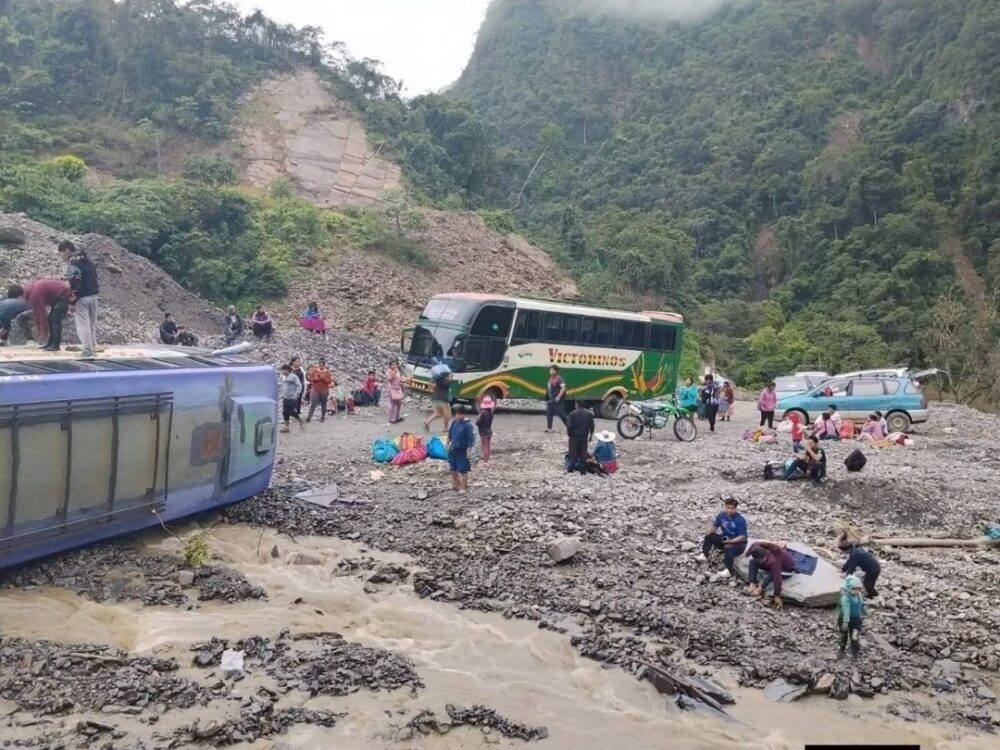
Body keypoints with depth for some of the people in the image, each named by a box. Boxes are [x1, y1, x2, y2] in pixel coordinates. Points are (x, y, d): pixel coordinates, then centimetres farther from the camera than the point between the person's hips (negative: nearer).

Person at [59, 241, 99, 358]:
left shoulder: (73, 263, -14)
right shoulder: (86, 260, 12)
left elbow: (74, 284, -19)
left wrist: (72, 302, -16)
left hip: (82, 297, -9)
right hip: (93, 295, 9)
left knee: (82, 324, -5)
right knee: (92, 323, 15)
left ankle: (88, 351, -8)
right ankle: (93, 347, 22)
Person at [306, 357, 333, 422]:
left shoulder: (328, 371, 1)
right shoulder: (314, 370, 3)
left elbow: (330, 380, -7)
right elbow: (309, 378, -1)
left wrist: (323, 378, -19)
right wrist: (316, 378, -17)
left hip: (324, 390, 0)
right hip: (315, 390, 0)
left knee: (323, 404, 7)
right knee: (313, 404, -6)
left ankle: (323, 417, 18)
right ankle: (309, 417, -3)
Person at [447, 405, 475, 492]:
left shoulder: (467, 425, -17)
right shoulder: (454, 423, 2)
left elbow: (471, 438, -17)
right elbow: (450, 434, 15)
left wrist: (468, 450, -17)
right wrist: (448, 444, 15)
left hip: (462, 451, -7)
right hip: (453, 450, 7)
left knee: (463, 470, 1)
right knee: (453, 468, 17)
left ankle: (464, 487, 13)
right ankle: (455, 484, 35)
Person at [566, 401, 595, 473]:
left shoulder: (573, 413, -12)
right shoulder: (589, 413, 1)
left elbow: (569, 425, -13)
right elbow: (592, 425, 4)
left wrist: (569, 434, 2)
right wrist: (591, 435, 13)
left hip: (574, 436, -3)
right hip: (584, 436, 3)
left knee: (573, 452, 7)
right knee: (583, 453, 8)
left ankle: (571, 467, 5)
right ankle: (583, 469, 9)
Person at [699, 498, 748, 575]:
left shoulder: (740, 519, -23)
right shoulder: (722, 514, -7)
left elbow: (742, 536, -24)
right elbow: (714, 526, 0)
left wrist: (731, 541, -38)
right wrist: (709, 532, -23)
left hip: (739, 543, -7)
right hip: (725, 539, 7)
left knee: (728, 548, -37)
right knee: (709, 536, -4)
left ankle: (728, 570, -33)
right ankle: (704, 555, -7)